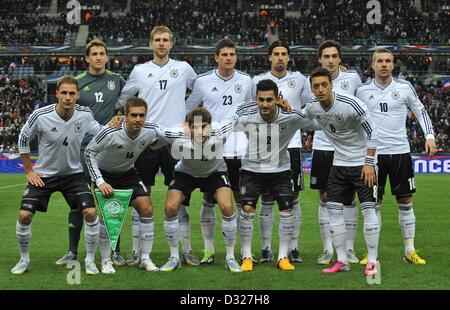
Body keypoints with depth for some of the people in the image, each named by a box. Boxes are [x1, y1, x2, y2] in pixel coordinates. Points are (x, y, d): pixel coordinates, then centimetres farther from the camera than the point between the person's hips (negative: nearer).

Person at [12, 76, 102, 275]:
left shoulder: (85, 115, -13)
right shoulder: (40, 116, -19)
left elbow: (99, 132, 8)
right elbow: (23, 139, -2)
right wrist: (29, 170, -1)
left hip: (73, 173, 1)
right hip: (43, 175, -1)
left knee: (90, 212, -15)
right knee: (24, 215, -10)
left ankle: (90, 260, 3)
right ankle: (24, 260, 13)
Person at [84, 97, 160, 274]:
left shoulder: (150, 131, -21)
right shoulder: (110, 133, -33)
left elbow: (156, 143, 6)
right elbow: (89, 152, -21)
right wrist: (100, 182, -26)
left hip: (128, 173, 4)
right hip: (104, 173, -4)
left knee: (146, 208, -9)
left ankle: (145, 259, 3)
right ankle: (106, 261, -3)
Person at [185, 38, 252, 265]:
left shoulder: (246, 81, 6)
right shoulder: (203, 81, 1)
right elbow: (188, 110, 12)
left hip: (239, 150, 1)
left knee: (242, 200, 4)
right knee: (208, 200, 2)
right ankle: (208, 250, 10)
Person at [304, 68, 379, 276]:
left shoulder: (352, 104, -21)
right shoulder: (312, 108, -5)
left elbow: (372, 132, -16)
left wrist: (369, 163, -18)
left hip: (362, 163, -5)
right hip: (339, 164, 6)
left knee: (368, 209, -8)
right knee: (334, 210, 1)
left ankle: (372, 261, 0)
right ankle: (342, 261, 10)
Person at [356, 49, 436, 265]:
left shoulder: (404, 87, 3)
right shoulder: (362, 91, 3)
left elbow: (420, 111, 9)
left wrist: (429, 136, 0)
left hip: (400, 151, 0)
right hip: (373, 152, 0)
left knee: (405, 202, 3)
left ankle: (410, 251, 11)